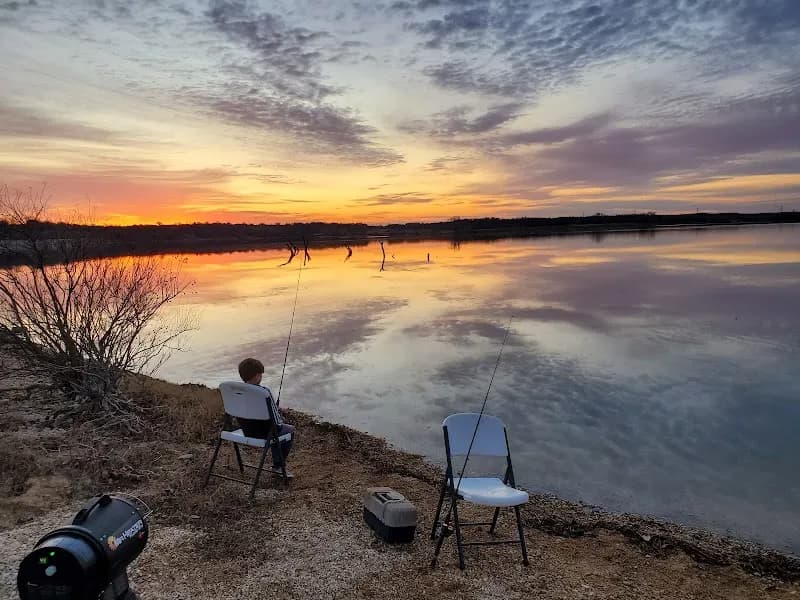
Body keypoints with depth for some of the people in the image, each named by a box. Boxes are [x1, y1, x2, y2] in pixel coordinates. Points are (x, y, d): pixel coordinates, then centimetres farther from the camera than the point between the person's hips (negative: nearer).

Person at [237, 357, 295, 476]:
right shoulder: (265, 392, -26)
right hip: (264, 433, -7)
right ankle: (278, 466, 20)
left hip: (246, 431, 7)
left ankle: (277, 463, 37)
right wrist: (280, 422, 5)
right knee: (290, 430, 21)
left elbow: (238, 415, 6)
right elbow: (276, 421, -20)